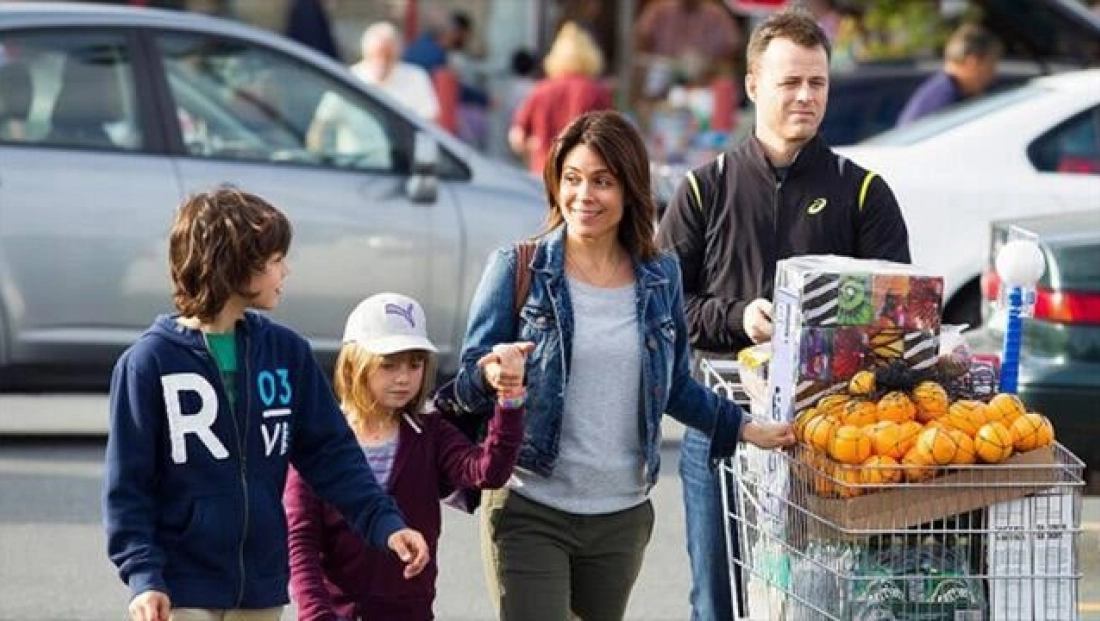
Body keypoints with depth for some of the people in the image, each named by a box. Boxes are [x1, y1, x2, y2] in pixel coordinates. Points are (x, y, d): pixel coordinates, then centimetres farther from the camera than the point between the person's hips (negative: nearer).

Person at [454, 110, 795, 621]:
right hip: (530, 513, -4)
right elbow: (467, 382, -5)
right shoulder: (518, 270, -4)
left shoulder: (660, 276, 6)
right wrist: (492, 376, -26)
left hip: (622, 516, 4)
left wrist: (746, 430, 13)